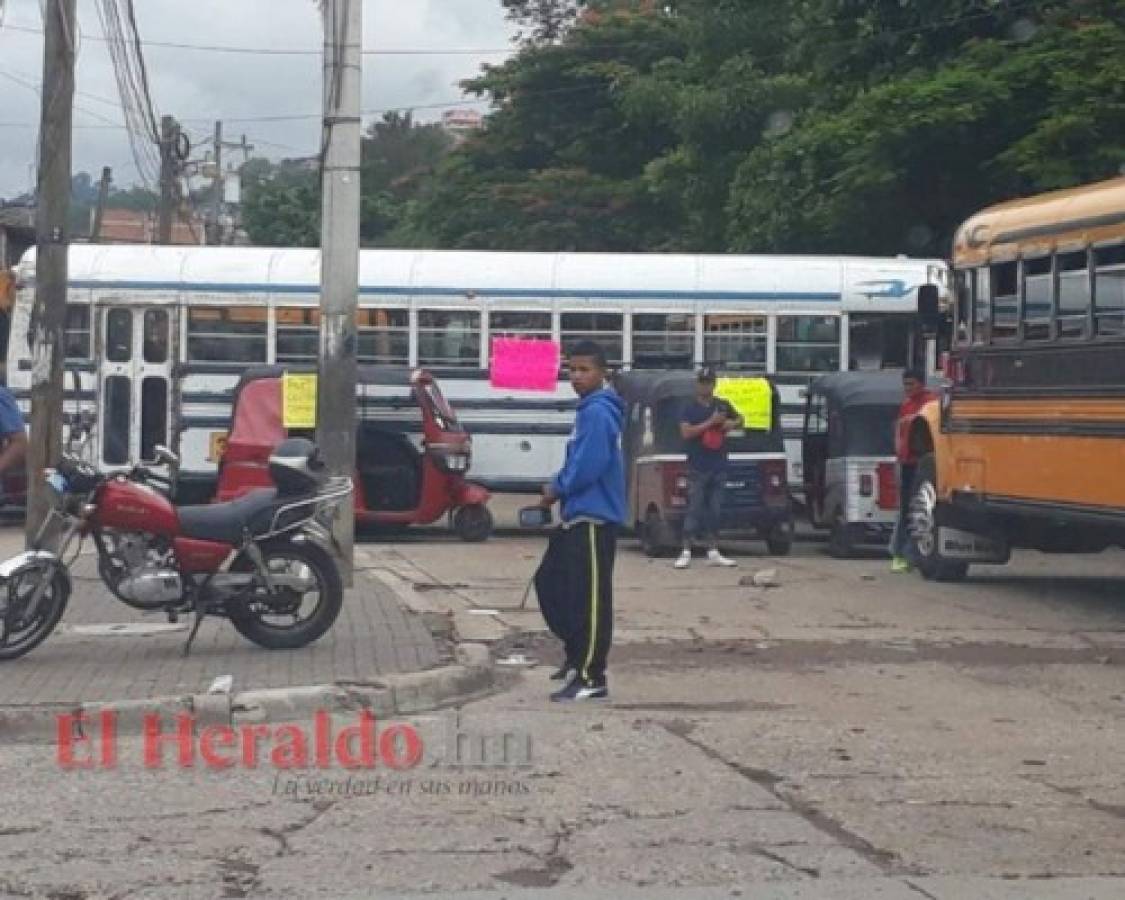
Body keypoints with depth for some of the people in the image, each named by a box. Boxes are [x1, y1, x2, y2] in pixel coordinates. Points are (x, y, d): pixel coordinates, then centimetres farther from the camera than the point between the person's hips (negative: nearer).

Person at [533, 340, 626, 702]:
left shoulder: (597, 412, -16)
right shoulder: (589, 410, 15)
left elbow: (587, 468, -23)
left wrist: (556, 490, -8)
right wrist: (558, 488, 5)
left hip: (594, 518, -11)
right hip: (578, 516, 11)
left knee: (589, 599, -6)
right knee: (550, 582, 18)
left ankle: (591, 679, -1)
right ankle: (577, 656, 29)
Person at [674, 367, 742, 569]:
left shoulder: (722, 406, 11)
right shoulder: (690, 408, -1)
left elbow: (739, 420, 26)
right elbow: (686, 432, -14)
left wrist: (732, 424, 2)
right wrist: (710, 422, -18)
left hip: (719, 467, 4)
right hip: (697, 468, -4)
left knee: (715, 511, 7)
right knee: (694, 510, -7)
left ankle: (713, 552, 13)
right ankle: (686, 553, -6)